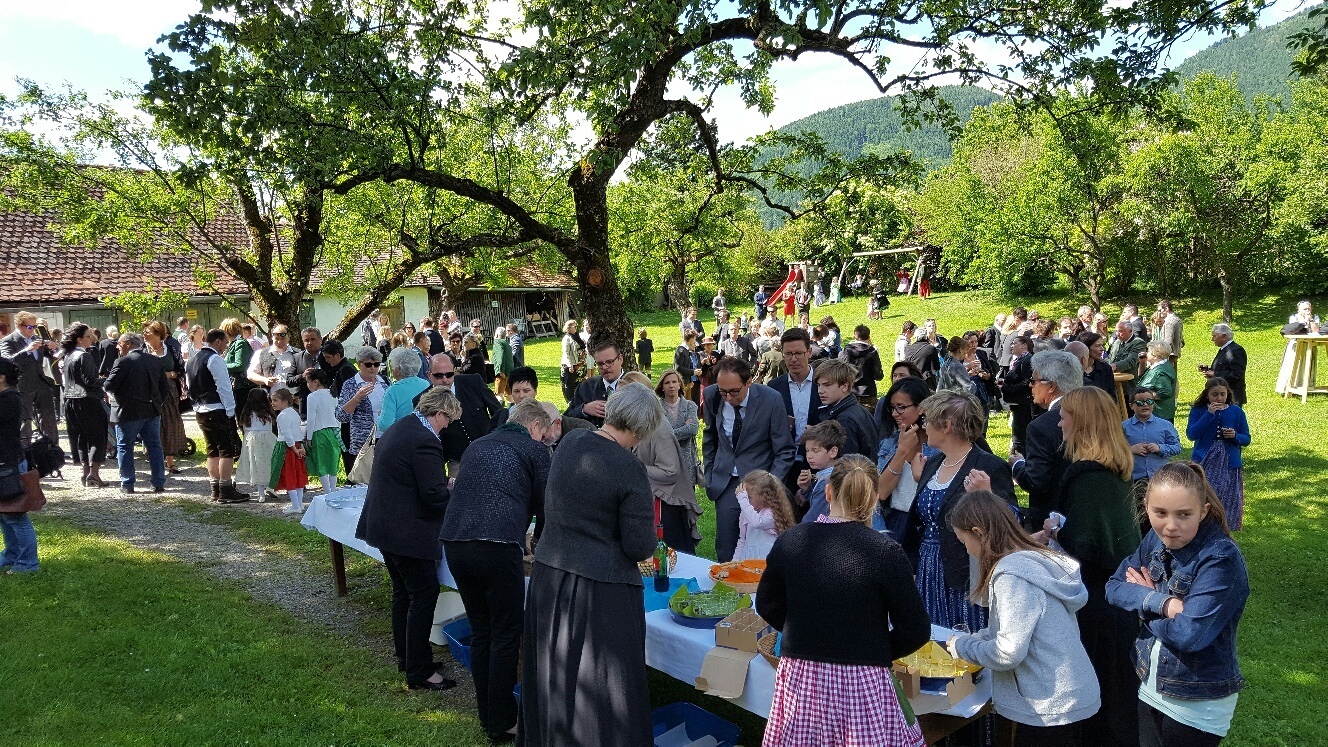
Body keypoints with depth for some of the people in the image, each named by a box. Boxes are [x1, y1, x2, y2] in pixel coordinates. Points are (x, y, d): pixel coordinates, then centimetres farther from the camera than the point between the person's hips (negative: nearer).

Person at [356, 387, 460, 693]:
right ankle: (419, 672, 6)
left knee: (403, 591, 21)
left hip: (383, 524, 10)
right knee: (425, 595, -1)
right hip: (406, 531, -10)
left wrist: (444, 481, 14)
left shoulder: (399, 427, 8)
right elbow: (435, 495, -23)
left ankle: (405, 656, 34)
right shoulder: (425, 441, -22)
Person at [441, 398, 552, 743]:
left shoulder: (477, 445, 24)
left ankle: (488, 716, 28)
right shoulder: (534, 450, 8)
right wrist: (540, 541, 32)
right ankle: (501, 724, 15)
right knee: (505, 636, 7)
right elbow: (544, 507, 10)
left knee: (480, 631, 19)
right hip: (499, 545, -6)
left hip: (454, 543, 6)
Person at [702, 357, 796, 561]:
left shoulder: (771, 400, -16)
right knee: (725, 551, 3)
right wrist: (709, 474, 10)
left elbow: (784, 452, -8)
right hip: (725, 483, 3)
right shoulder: (711, 396, -7)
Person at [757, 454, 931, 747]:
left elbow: (768, 605, 10)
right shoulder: (886, 553, -13)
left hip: (799, 678, 3)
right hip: (862, 681, -3)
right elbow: (916, 631, -7)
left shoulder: (789, 541, -3)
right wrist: (876, 651, 9)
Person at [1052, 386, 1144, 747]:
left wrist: (1056, 531, -9)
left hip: (1098, 602, -9)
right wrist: (1061, 530, 1)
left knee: (1098, 689, 7)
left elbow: (1086, 547, -25)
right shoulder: (1115, 467, 3)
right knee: (1120, 684, 22)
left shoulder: (1087, 476, -26)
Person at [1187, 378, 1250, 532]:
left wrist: (1235, 436, -13)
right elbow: (1191, 434, -13)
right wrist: (1209, 414, -17)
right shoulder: (1198, 411, 1)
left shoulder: (1236, 411, 5)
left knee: (1227, 502, 1)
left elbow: (1246, 439, 10)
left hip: (1229, 466, 2)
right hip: (1203, 464, -2)